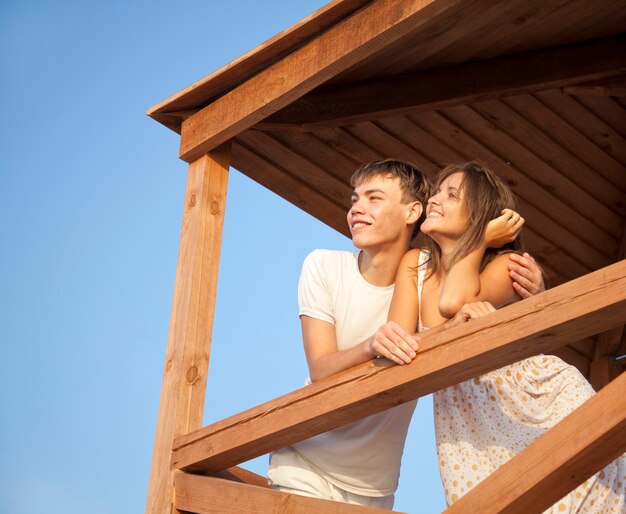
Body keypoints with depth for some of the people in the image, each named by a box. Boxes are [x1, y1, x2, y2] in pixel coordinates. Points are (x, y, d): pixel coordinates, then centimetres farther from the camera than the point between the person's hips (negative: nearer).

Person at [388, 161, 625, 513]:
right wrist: (453, 326, -25)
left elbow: (453, 301, -26)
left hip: (550, 408, -3)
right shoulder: (415, 265, 5)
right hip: (472, 428, 3)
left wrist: (481, 238, -11)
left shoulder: (508, 263, -6)